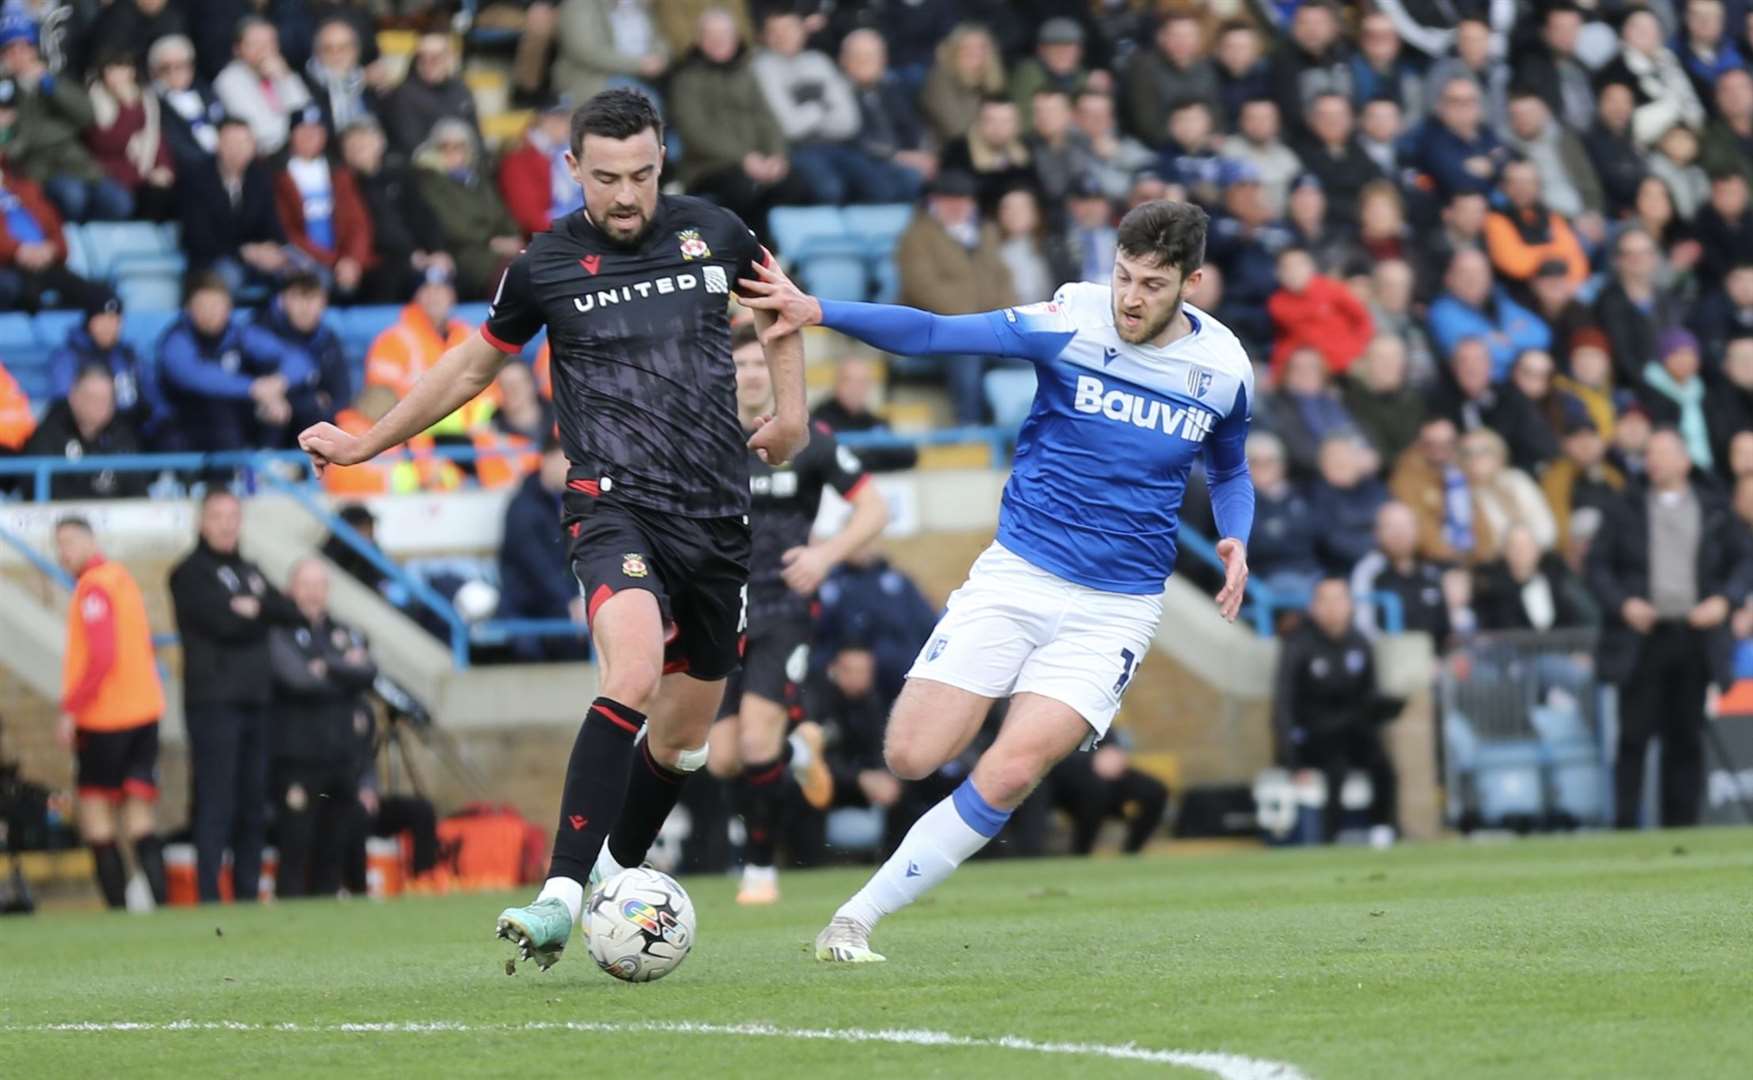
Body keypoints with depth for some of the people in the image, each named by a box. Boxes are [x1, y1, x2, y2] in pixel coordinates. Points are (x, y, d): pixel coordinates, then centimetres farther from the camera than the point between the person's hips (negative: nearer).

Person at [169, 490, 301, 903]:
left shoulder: (250, 572, 20)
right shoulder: (191, 573, -2)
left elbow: (292, 614, 7)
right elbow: (223, 621, -16)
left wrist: (256, 608, -10)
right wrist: (264, 619, -1)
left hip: (256, 701, 7)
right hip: (214, 702, -7)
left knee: (253, 805, 9)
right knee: (216, 805, -11)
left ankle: (248, 895, 14)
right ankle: (208, 897, -12)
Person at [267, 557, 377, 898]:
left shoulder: (346, 635, 16)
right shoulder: (280, 635, 0)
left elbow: (368, 672, -2)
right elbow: (295, 678, -16)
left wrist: (325, 667, -11)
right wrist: (344, 670, -2)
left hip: (344, 760, 5)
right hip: (298, 758, -5)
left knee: (333, 855, 8)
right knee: (295, 850, -8)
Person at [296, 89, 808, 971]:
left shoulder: (713, 235, 5)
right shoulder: (547, 265, 1)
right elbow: (473, 366, 18)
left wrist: (790, 412, 13)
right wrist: (366, 443, 21)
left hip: (719, 516, 4)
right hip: (615, 502, -4)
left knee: (682, 734, 10)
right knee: (633, 674, -30)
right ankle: (561, 898, -35)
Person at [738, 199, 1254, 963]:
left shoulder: (1224, 368, 1)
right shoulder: (1072, 321, -8)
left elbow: (1229, 471, 20)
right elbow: (932, 334, -13)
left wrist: (1234, 542, 0)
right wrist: (819, 312, -26)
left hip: (1116, 607, 0)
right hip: (1017, 575, 0)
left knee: (1008, 775, -17)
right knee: (911, 757, -12)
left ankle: (857, 919, -7)